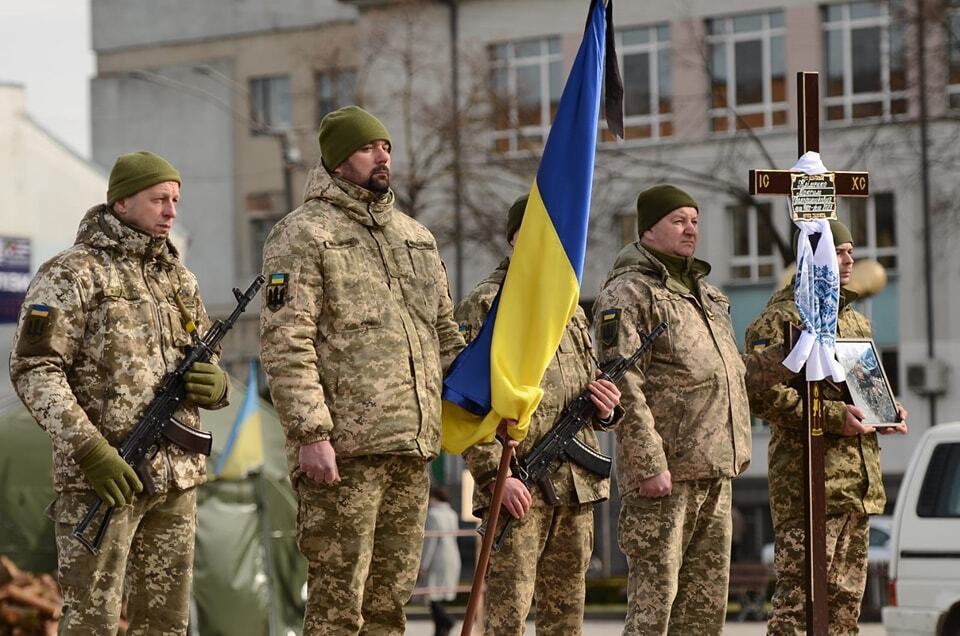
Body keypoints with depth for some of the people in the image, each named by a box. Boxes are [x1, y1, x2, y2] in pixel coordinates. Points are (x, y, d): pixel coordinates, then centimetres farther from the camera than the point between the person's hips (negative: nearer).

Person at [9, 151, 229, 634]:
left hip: (175, 477, 7)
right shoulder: (71, 275, -5)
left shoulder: (179, 279, 15)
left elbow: (206, 369, 21)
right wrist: (90, 450, -22)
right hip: (102, 476, -6)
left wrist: (214, 385, -5)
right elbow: (33, 370, -13)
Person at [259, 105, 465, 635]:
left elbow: (446, 334, 26)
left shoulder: (415, 236, 20)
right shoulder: (302, 234, -3)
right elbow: (285, 344, -11)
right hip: (343, 450, -7)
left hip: (412, 449, 7)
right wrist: (310, 433, -19)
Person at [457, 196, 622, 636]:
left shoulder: (571, 309, 20)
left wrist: (603, 405, 6)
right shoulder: (484, 307, -3)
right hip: (518, 489, -7)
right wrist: (494, 475, -19)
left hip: (577, 486, 7)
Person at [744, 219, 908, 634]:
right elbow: (759, 393, -17)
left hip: (859, 486, 9)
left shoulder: (856, 321, 22)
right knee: (799, 599, -12)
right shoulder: (781, 319, -6)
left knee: (845, 600, 11)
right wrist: (832, 416, -22)